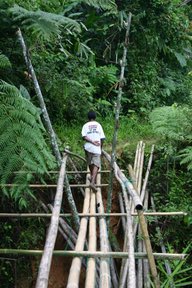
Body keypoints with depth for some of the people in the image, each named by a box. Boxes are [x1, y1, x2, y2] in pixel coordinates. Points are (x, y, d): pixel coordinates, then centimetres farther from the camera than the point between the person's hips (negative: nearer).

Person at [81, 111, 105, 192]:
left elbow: (84, 136, -12)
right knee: (96, 165, -8)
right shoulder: (98, 125, 7)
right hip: (97, 148, -1)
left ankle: (92, 177, 40)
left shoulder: (85, 125, 5)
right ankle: (93, 182, -25)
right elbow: (102, 138, 4)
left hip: (88, 147, 1)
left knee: (90, 163, 22)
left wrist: (92, 142, -10)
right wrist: (101, 147, 17)